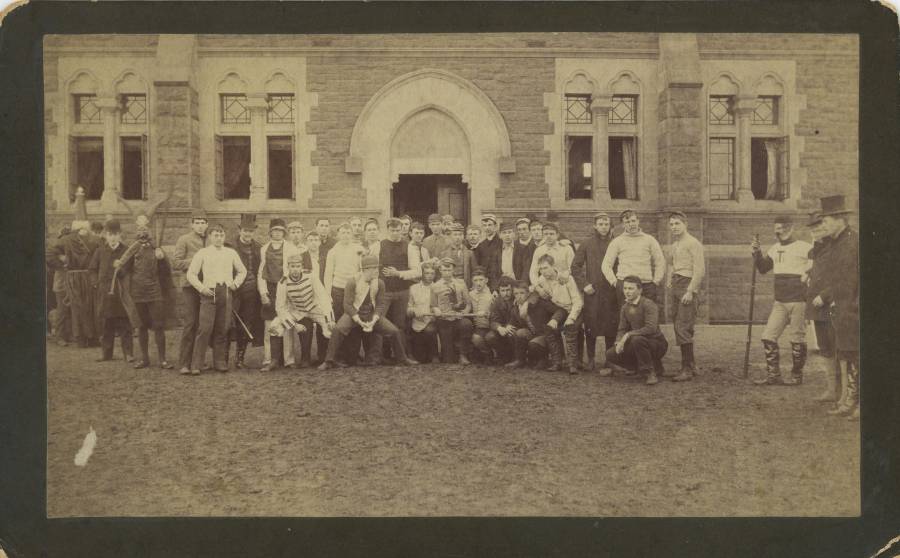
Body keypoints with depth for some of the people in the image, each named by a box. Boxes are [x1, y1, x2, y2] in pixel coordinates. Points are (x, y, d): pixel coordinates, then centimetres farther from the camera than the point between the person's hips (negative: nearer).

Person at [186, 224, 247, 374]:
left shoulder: (231, 253, 16)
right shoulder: (202, 253, 8)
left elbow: (242, 271, 27)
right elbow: (191, 274, 6)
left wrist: (235, 283, 12)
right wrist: (201, 288, -5)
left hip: (226, 293, 3)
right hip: (209, 293, -3)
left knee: (223, 329, 2)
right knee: (204, 329, -10)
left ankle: (219, 361, 11)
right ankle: (196, 364, -7)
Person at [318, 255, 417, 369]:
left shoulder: (379, 283, -3)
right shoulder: (352, 283, -14)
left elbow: (380, 305, 1)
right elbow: (347, 305, -13)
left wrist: (373, 322, -15)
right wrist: (360, 322, -21)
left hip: (372, 314, 3)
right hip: (354, 313, -3)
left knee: (394, 331, -9)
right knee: (338, 329, -31)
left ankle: (402, 359, 14)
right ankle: (328, 361, -20)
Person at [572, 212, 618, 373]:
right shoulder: (587, 244, 6)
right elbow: (575, 266, 8)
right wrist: (583, 284, 0)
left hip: (610, 292, -1)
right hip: (592, 292, 1)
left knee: (610, 329, -1)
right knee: (590, 327, 3)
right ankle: (591, 359, 18)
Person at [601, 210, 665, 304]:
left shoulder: (649, 240, 12)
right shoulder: (617, 242, 10)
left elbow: (660, 263, 15)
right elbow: (606, 265, 9)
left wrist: (656, 282, 5)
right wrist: (614, 282, 0)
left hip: (647, 286, 1)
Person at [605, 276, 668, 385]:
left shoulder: (649, 305, -20)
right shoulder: (625, 308, 5)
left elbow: (651, 328, -32)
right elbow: (622, 330, 8)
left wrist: (628, 334, -31)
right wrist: (619, 342, -15)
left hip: (657, 344, -8)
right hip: (639, 344, 8)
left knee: (637, 339, -38)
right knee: (611, 355, -5)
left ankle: (651, 373, -18)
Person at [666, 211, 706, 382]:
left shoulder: (693, 243, -8)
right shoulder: (675, 244, 19)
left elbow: (700, 270, -15)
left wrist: (690, 291, -19)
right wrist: (670, 280, 14)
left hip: (688, 285, -9)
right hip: (676, 287, 9)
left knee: (683, 328, -14)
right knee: (678, 326, 10)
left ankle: (687, 370, -12)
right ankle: (690, 366, 18)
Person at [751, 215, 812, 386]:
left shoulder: (805, 248, -6)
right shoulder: (775, 249, 14)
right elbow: (763, 268, 18)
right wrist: (756, 253, 4)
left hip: (798, 301, -6)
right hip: (780, 302, 6)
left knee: (797, 339, 1)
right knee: (768, 337, 1)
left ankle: (797, 376, 13)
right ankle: (773, 375, 8)